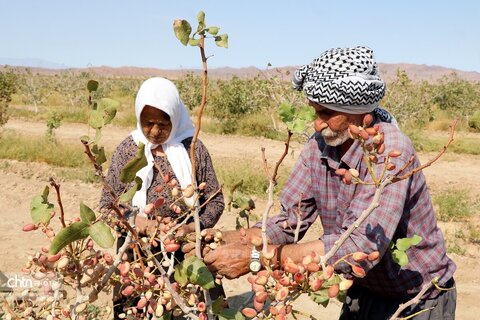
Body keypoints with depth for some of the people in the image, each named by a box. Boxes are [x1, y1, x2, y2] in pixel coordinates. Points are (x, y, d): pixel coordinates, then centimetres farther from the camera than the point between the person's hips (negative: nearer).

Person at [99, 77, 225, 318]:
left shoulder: (193, 148, -3)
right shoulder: (128, 149, -1)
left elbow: (215, 201, 1)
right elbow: (107, 205, 0)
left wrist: (192, 227, -16)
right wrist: (134, 221, -18)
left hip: (185, 251, 0)